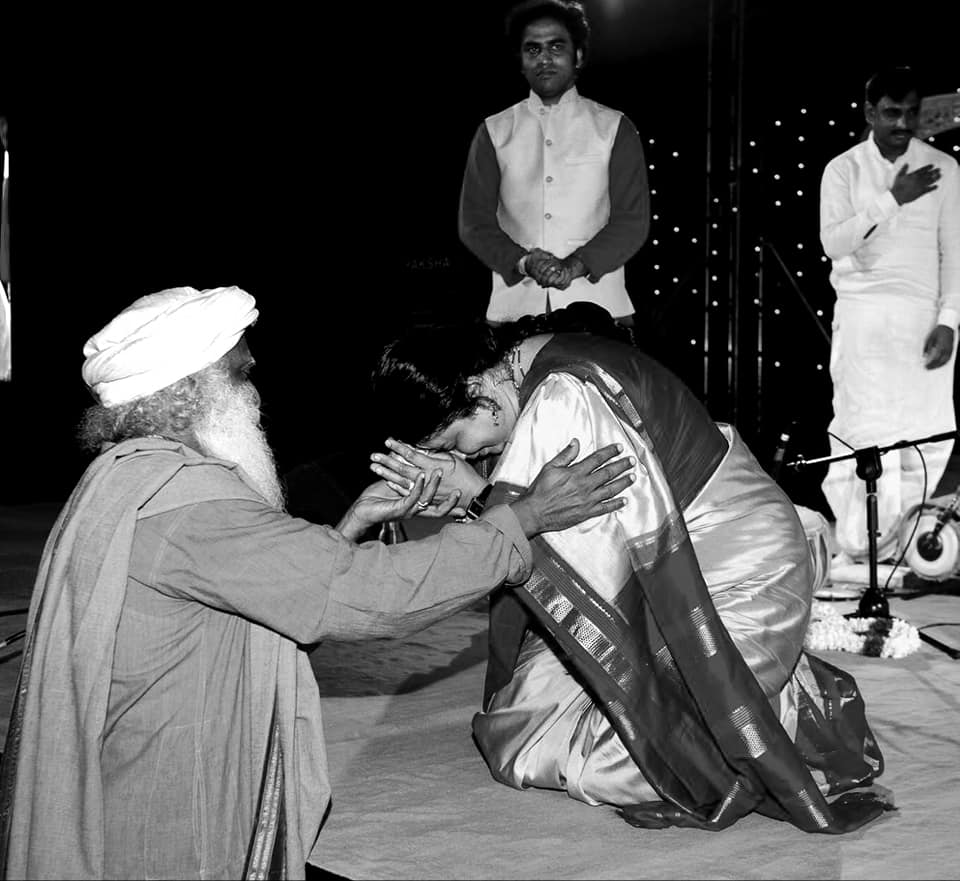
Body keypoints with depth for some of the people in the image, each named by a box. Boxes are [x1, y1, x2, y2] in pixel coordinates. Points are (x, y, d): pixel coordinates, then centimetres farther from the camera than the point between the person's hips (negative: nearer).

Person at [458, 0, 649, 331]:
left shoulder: (614, 129, 9)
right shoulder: (494, 132, 12)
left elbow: (632, 219, 1)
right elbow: (475, 222, 5)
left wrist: (577, 265, -15)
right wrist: (523, 262, -13)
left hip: (599, 305, 0)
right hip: (515, 308, 1)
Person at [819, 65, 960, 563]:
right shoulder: (842, 169, 5)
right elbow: (833, 242, -6)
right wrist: (893, 200, -13)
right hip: (862, 314, -1)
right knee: (862, 428, -8)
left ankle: (893, 536, 7)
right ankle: (856, 545, -1)